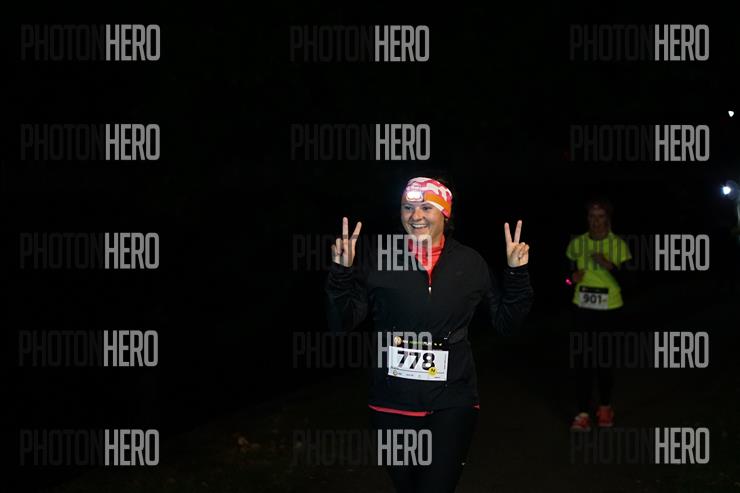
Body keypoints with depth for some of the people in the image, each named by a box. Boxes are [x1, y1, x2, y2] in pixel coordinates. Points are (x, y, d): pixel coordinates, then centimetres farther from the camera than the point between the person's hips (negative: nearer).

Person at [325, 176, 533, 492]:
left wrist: (517, 273, -5)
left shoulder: (470, 262, 2)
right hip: (393, 403, 1)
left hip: (452, 403, -1)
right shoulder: (380, 261, -1)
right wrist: (342, 273, -16)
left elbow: (505, 322, 7)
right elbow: (342, 322, -2)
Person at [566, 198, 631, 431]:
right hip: (583, 308, 1)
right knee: (583, 359, -4)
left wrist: (608, 265, -22)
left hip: (609, 310, -1)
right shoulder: (577, 243, 2)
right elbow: (570, 272, 13)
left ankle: (605, 408, 25)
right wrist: (573, 277, -10)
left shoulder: (618, 244, -4)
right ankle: (582, 413, -3)